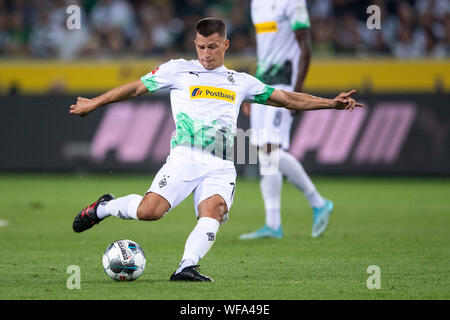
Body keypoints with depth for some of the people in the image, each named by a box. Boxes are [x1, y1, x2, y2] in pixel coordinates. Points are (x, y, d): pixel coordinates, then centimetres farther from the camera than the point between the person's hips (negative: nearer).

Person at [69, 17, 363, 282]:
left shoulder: (241, 82, 20)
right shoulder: (179, 70, 13)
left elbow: (288, 99, 22)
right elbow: (137, 88, 19)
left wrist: (331, 103, 14)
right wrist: (94, 104, 21)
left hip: (221, 166, 2)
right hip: (185, 157, -2)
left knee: (213, 212, -28)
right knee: (149, 211, -21)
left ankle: (187, 267, -36)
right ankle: (103, 207, 6)